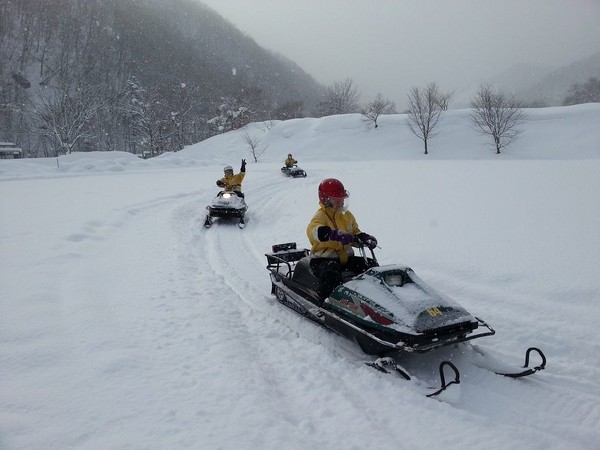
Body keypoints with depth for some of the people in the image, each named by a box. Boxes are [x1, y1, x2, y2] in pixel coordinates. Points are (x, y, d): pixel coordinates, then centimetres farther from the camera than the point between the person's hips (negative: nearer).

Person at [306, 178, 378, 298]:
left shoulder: (347, 215, 15)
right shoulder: (320, 216, -10)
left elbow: (355, 233, 24)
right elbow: (313, 230, -34)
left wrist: (366, 238, -1)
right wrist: (335, 234, -52)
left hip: (346, 256, 7)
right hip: (324, 258, -7)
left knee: (368, 267, -12)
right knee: (331, 274, -39)